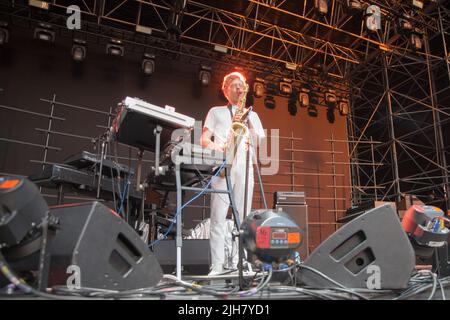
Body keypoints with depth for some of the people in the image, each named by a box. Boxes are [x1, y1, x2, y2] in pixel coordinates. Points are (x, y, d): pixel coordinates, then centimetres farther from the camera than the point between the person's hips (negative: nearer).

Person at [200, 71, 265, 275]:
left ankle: (238, 264, 1)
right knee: (218, 217, -10)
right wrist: (217, 148, -11)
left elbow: (260, 142, 11)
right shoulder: (216, 112, 21)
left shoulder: (252, 115, 25)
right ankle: (217, 266, -8)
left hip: (245, 167, 2)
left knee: (243, 217, -4)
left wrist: (246, 124, -4)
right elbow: (204, 140, 10)